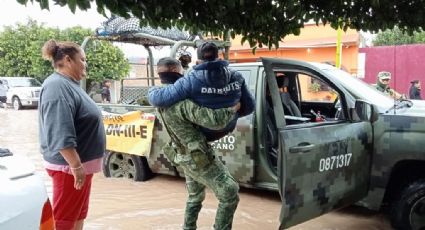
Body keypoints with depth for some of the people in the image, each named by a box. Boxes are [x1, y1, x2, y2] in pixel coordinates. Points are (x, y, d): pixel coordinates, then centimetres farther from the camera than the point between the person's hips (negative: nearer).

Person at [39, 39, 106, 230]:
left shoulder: (69, 84, 13)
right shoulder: (57, 87, -20)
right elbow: (60, 135, -27)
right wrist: (76, 166, -27)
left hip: (80, 163, 10)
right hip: (70, 165, -10)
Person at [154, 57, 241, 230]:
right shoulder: (182, 101, -29)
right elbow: (214, 120, -36)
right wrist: (233, 109, -18)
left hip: (186, 158, 9)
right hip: (200, 159, -9)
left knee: (195, 197, 27)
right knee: (230, 194, 3)